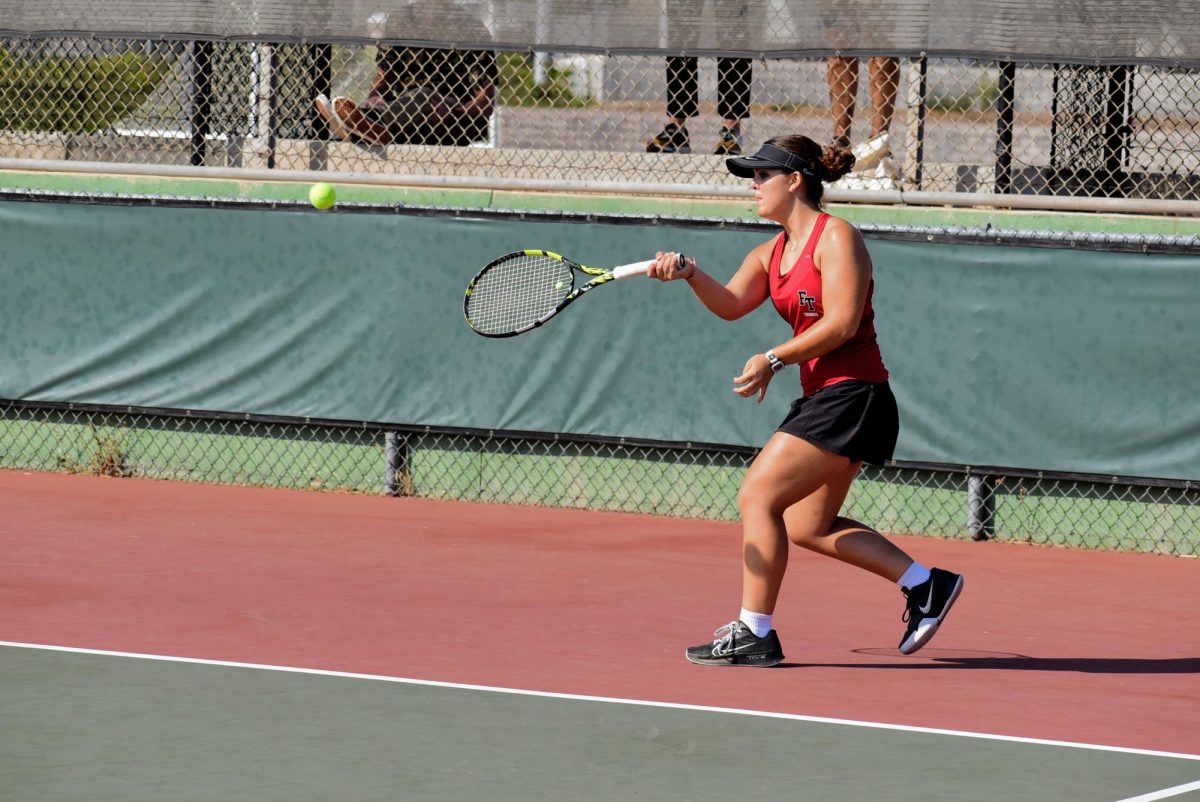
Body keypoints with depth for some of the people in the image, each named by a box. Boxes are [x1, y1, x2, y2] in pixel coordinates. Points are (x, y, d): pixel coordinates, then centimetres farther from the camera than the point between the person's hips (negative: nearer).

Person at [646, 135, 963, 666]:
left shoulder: (835, 238, -11)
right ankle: (924, 584, 21)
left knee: (758, 496, -13)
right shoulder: (771, 254, 14)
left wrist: (774, 359, -19)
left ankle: (754, 633, -10)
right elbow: (731, 304, -1)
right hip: (822, 398, 10)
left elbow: (842, 322, -19)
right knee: (807, 526, 15)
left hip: (852, 397, -10)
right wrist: (689, 274, -19)